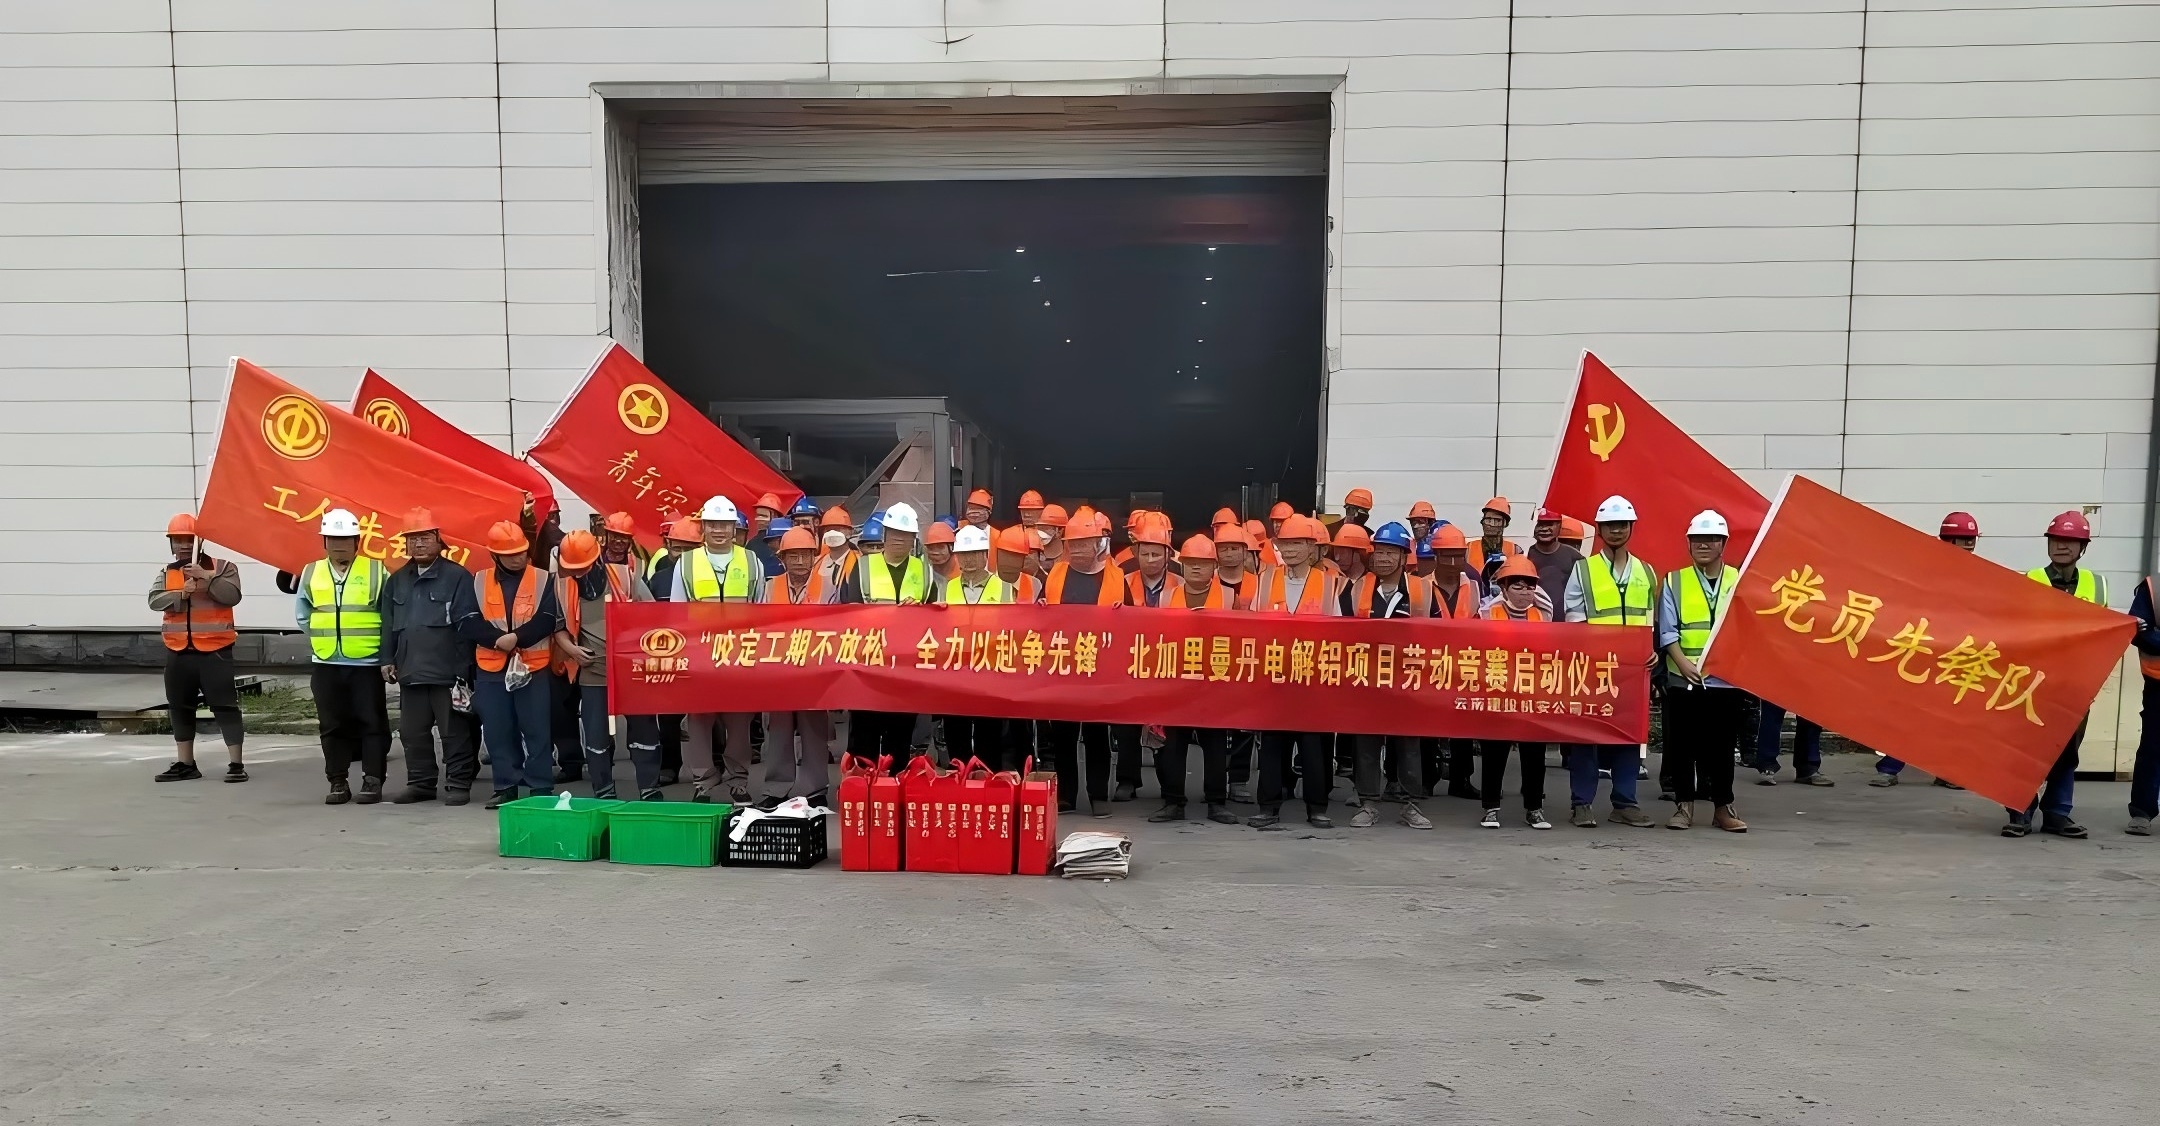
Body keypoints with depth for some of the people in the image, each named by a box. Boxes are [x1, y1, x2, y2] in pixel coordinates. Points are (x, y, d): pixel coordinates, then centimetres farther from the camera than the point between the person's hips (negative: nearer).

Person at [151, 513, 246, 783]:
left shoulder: (222, 567, -1)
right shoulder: (166, 573, 12)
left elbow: (232, 595, -16)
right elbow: (155, 600, -4)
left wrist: (207, 578, -25)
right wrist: (182, 593, -18)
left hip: (215, 651, -5)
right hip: (178, 652, 5)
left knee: (225, 706, -6)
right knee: (180, 708, 12)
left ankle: (236, 764, -3)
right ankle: (185, 764, 22)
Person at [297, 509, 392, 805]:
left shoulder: (375, 571, -2)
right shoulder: (310, 573, 8)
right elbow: (302, 615, 17)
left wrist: (375, 644, -3)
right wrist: (325, 635, 7)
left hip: (367, 663, -3)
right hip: (325, 665, 3)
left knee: (371, 723, 0)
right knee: (332, 725, 8)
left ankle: (372, 781, 5)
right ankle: (339, 782, 16)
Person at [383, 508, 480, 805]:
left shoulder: (457, 576, -5)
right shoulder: (397, 580, 16)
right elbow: (388, 624, 19)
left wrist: (464, 667, -11)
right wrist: (388, 659, 11)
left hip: (447, 671, -6)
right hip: (410, 671, 6)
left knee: (455, 732, 0)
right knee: (413, 733, 13)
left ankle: (458, 784, 7)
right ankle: (421, 783, 24)